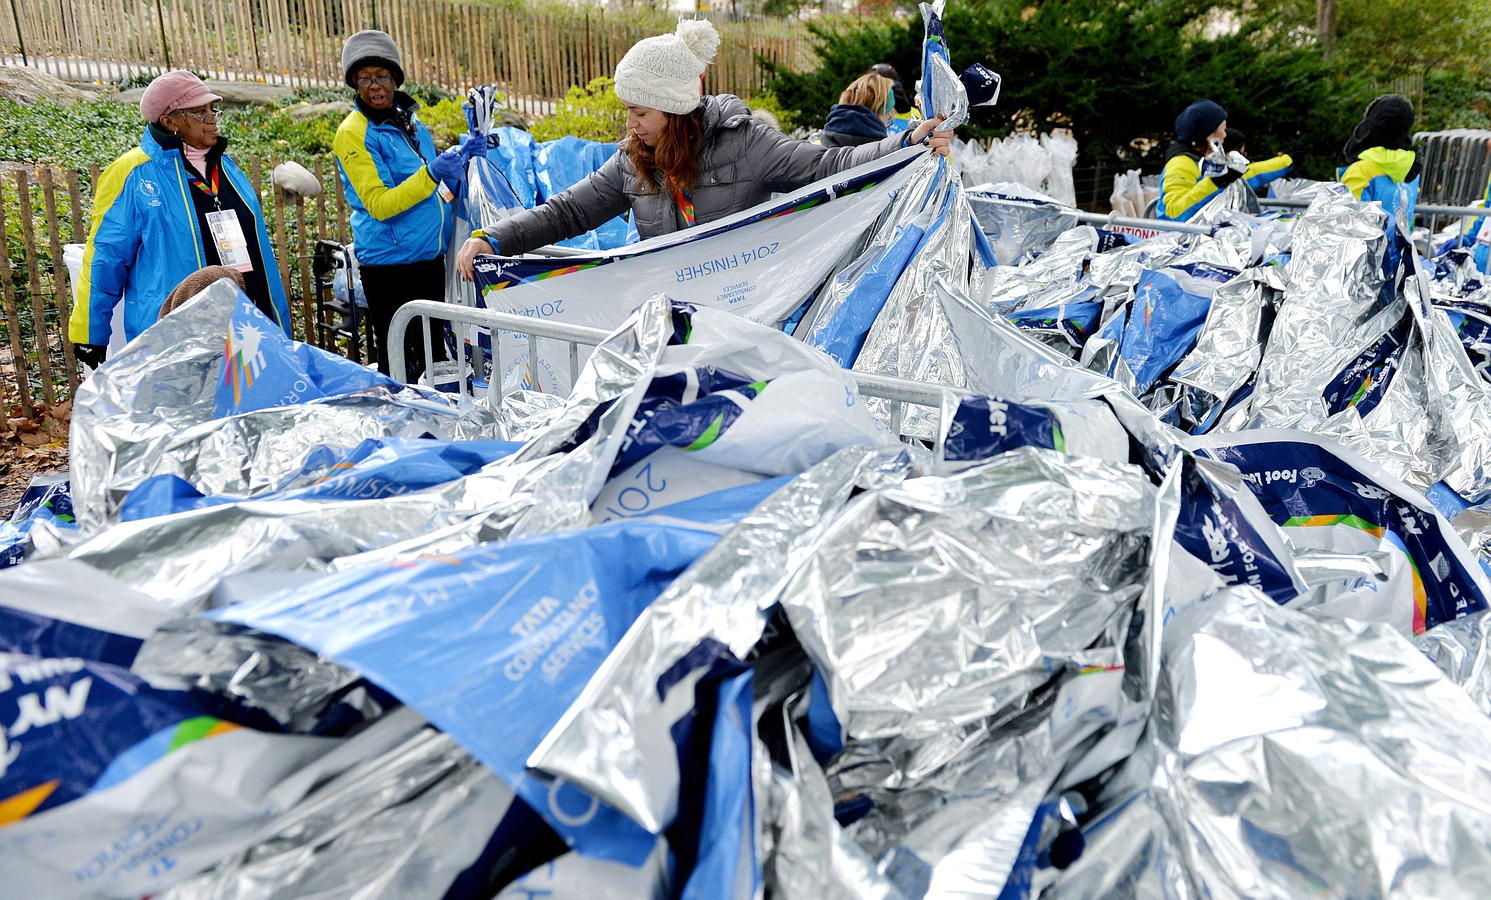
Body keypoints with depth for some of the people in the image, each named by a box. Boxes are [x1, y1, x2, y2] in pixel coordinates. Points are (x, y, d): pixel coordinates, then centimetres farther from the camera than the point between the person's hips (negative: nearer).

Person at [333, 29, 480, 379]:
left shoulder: (409, 122, 12)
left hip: (430, 258, 7)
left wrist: (460, 159, 6)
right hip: (391, 263, -7)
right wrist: (431, 174, -27)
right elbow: (379, 205, -18)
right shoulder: (353, 133, -10)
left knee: (434, 356, 17)